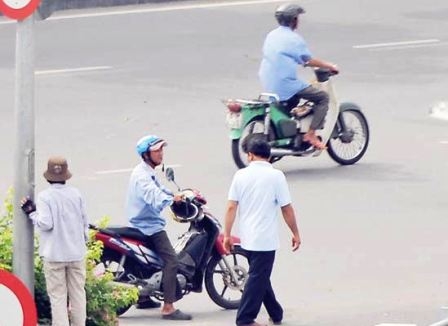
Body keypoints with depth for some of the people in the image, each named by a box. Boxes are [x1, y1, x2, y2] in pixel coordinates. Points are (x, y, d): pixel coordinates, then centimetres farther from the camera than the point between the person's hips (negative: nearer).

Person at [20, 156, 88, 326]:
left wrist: (31, 212, -3)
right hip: (76, 252, 4)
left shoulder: (44, 197, -12)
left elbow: (45, 223, -18)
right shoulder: (76, 194, 0)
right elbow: (84, 222, 7)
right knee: (77, 293, 12)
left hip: (54, 253, -4)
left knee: (58, 295, 0)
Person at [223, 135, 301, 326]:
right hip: (266, 239, -5)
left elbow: (231, 207, -3)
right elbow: (286, 209, -9)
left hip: (248, 238, 5)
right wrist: (295, 234, 2)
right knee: (258, 278, 0)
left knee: (261, 276, 17)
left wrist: (227, 235, 4)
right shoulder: (275, 176, -11)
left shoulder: (241, 175, -2)